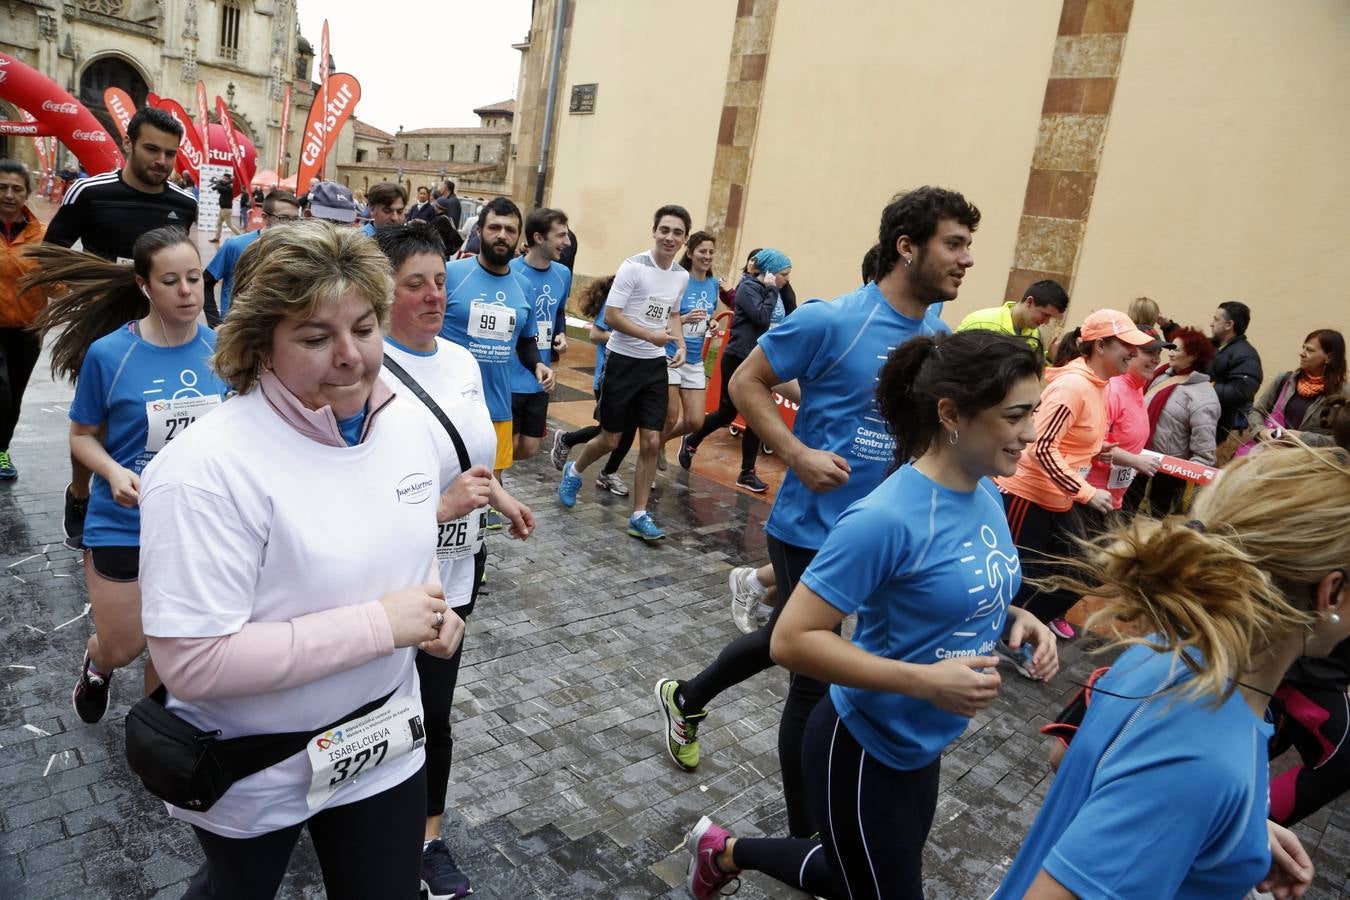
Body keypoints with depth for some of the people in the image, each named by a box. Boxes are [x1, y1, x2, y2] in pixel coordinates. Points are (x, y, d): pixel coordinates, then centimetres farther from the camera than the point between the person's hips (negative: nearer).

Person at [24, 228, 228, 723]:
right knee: (122, 648, 13)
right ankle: (96, 664, 51)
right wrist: (114, 473, -21)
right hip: (123, 524, -2)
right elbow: (82, 436, -3)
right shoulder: (108, 354, -14)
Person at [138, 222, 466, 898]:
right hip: (249, 779, -3)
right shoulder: (208, 470, -27)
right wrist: (380, 624, -30)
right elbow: (191, 663, -29)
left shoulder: (411, 420, -7)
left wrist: (432, 605, -8)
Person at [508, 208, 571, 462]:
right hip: (509, 378, -6)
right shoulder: (510, 271, -16)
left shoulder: (562, 274, 4)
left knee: (529, 449, 14)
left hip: (539, 379, 6)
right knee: (507, 446, 5)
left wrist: (562, 335, 2)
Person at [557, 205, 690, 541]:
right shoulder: (633, 267, -14)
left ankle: (639, 515, 11)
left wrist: (680, 344, 4)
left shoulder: (682, 276, 6)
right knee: (610, 440, 6)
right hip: (623, 361, -5)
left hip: (655, 365, 5)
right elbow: (611, 316, -16)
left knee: (651, 443, 0)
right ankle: (574, 471, 38)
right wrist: (650, 336, -24)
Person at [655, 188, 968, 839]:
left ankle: (686, 698, 51)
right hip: (812, 528, -7)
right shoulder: (832, 321, -17)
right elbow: (746, 382, -11)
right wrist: (797, 455, -23)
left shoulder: (940, 336, 4)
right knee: (815, 681, 5)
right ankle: (806, 840, 28)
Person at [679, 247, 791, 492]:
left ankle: (747, 473, 11)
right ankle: (691, 442, 31)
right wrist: (773, 290, -15)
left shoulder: (769, 291, 12)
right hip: (738, 359, -7)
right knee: (727, 413, 4)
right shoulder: (748, 287, -11)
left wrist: (782, 289, 3)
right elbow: (762, 318, -23)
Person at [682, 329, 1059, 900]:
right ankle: (725, 851, 32)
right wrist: (922, 680, -32)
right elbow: (792, 641, -28)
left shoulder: (986, 495, -4)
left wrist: (1014, 620, -7)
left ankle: (726, 852, 46)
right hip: (862, 751, -8)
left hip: (921, 746, 8)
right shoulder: (888, 518, -30)